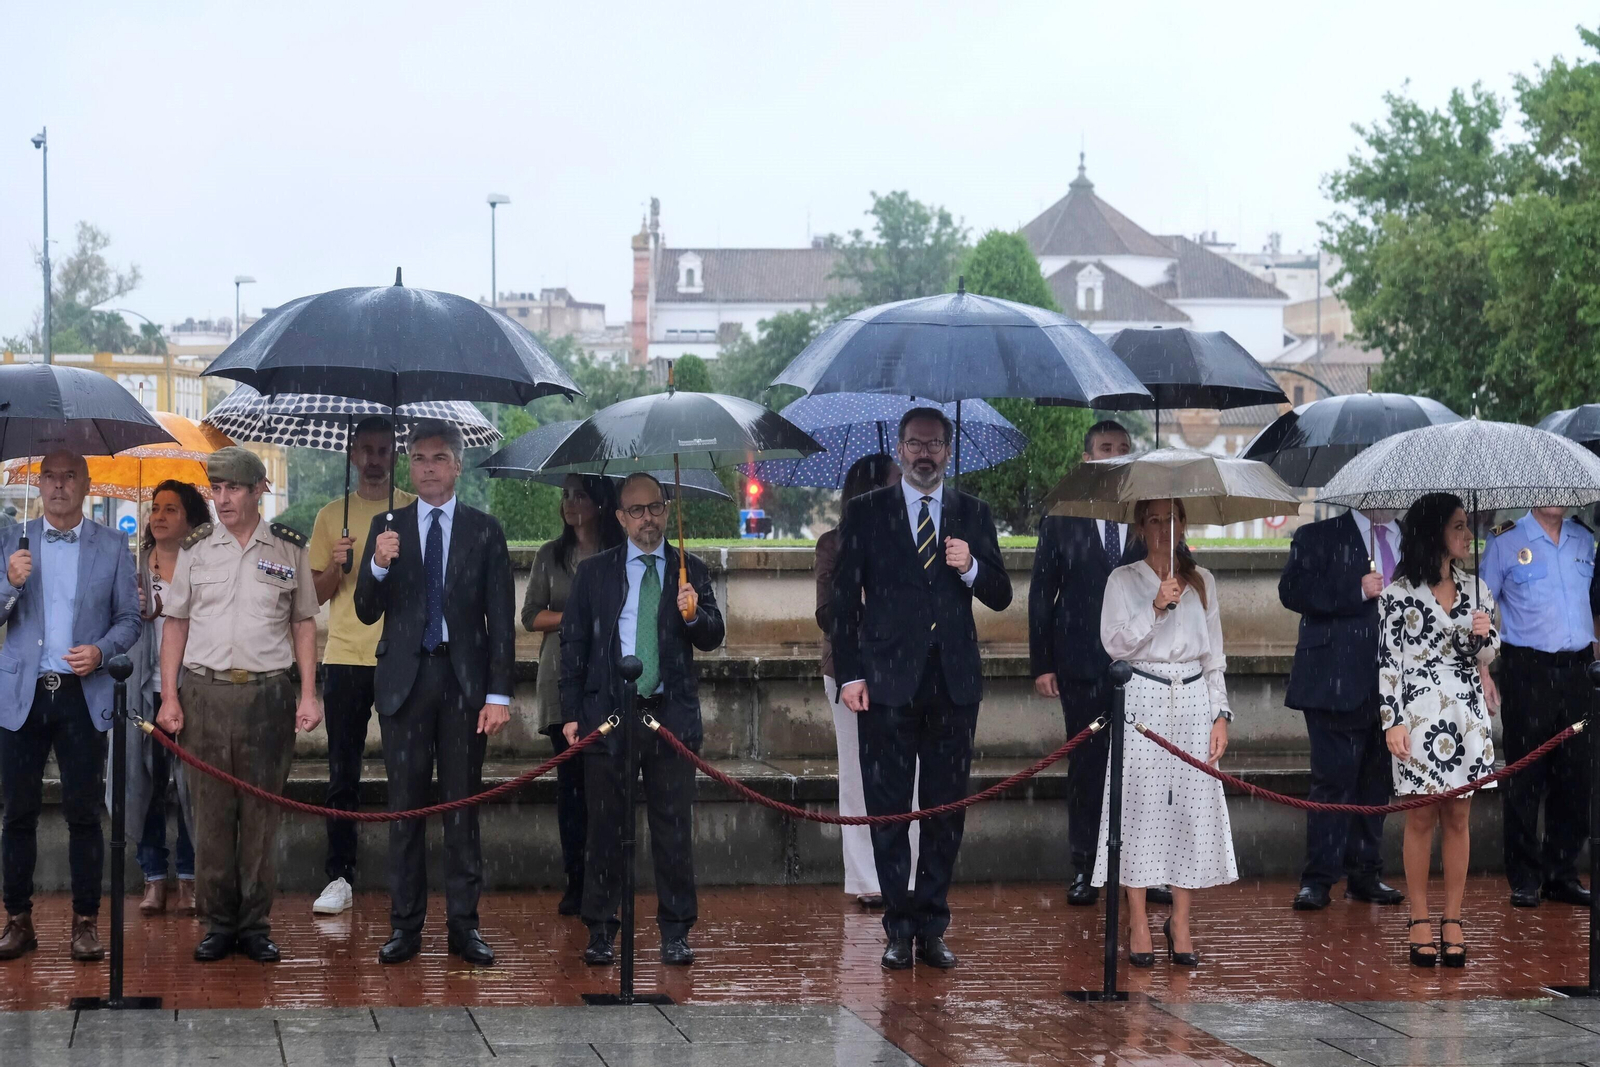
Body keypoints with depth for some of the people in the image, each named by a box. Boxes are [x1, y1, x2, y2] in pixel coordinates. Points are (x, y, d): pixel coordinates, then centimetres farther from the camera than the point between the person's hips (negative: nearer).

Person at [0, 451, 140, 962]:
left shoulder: (113, 546, 5)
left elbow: (129, 619, 6)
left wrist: (100, 651, -12)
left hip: (82, 695, -1)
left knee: (83, 812, 0)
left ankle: (86, 921, 7)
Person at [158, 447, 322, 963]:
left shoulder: (289, 548, 6)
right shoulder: (197, 548, 8)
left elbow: (304, 624, 10)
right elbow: (176, 624, 10)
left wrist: (308, 695, 2)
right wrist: (169, 698, 3)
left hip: (269, 692, -1)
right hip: (205, 692, 1)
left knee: (262, 812, 2)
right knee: (211, 811, 1)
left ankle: (256, 924, 9)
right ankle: (218, 923, 9)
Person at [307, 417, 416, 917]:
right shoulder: (333, 515, 11)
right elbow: (317, 595, 12)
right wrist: (336, 565, -8)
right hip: (345, 656, 1)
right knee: (343, 774, 0)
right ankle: (339, 877, 2)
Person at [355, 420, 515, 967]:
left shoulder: (484, 530, 5)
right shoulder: (387, 527, 7)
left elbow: (501, 617, 3)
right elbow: (366, 612, 4)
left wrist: (499, 693, -5)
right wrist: (378, 567, -16)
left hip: (464, 680, -1)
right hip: (406, 678, 1)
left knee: (462, 805, 3)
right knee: (405, 806, 3)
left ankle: (463, 925, 8)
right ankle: (405, 926, 8)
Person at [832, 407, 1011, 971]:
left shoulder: (972, 514, 10)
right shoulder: (866, 512, 5)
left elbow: (1000, 597, 10)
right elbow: (845, 597, 3)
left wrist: (971, 568, -11)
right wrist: (849, 674, -4)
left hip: (954, 681, 2)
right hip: (887, 681, -2)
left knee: (946, 809, 4)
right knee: (888, 808, 0)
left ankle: (932, 925, 12)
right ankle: (899, 928, 7)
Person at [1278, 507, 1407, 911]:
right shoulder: (1320, 535, 2)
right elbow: (1292, 589, -10)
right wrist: (1356, 591, -17)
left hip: (1393, 683, 5)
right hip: (1336, 680, -5)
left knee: (1376, 781, 9)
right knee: (1334, 779, -7)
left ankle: (1365, 874, 18)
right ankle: (1318, 879, -3)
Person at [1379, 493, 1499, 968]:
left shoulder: (1475, 589, 10)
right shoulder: (1399, 592, -4)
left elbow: (1485, 657, 17)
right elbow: (1387, 659, -4)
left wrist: (1484, 634, -6)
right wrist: (1391, 722, -9)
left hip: (1466, 715, 4)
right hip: (1418, 714, -4)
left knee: (1457, 819, 5)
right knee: (1421, 819, 0)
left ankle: (1452, 921, 11)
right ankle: (1420, 922, 9)